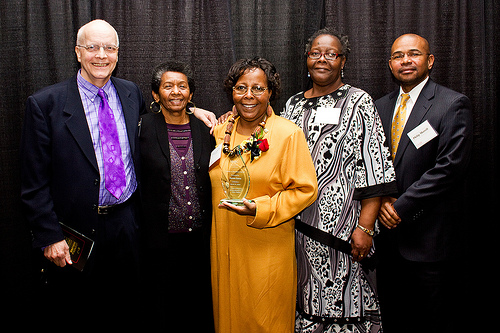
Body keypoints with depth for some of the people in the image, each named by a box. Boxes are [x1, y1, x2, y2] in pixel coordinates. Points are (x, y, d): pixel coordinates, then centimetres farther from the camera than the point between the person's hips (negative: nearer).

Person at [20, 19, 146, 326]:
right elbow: (34, 182, -8)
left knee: (124, 306, 18)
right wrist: (50, 236, -12)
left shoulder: (132, 93, 4)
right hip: (76, 234, -3)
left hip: (127, 226, 4)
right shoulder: (45, 104, -9)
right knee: (74, 313, 14)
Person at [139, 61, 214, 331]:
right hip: (160, 238, -2)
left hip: (199, 238, 3)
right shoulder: (143, 128, -4)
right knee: (160, 306, 13)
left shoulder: (205, 129, 4)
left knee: (199, 304, 16)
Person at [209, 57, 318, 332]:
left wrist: (260, 209, -20)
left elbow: (305, 189, -11)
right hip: (224, 245, 5)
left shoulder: (289, 134, -9)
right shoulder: (221, 130, 6)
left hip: (268, 247, -4)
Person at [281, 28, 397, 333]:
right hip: (300, 223, 4)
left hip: (342, 223, -4)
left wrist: (365, 227, -15)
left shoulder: (359, 101, -2)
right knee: (305, 297, 12)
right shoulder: (294, 104, 12)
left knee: (343, 299, 3)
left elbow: (374, 168, -8)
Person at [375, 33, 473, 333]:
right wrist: (382, 201, -7)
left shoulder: (453, 104, -6)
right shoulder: (381, 106, 11)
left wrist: (402, 207, -16)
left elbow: (450, 165, -15)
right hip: (389, 232, 5)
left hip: (429, 236, -5)